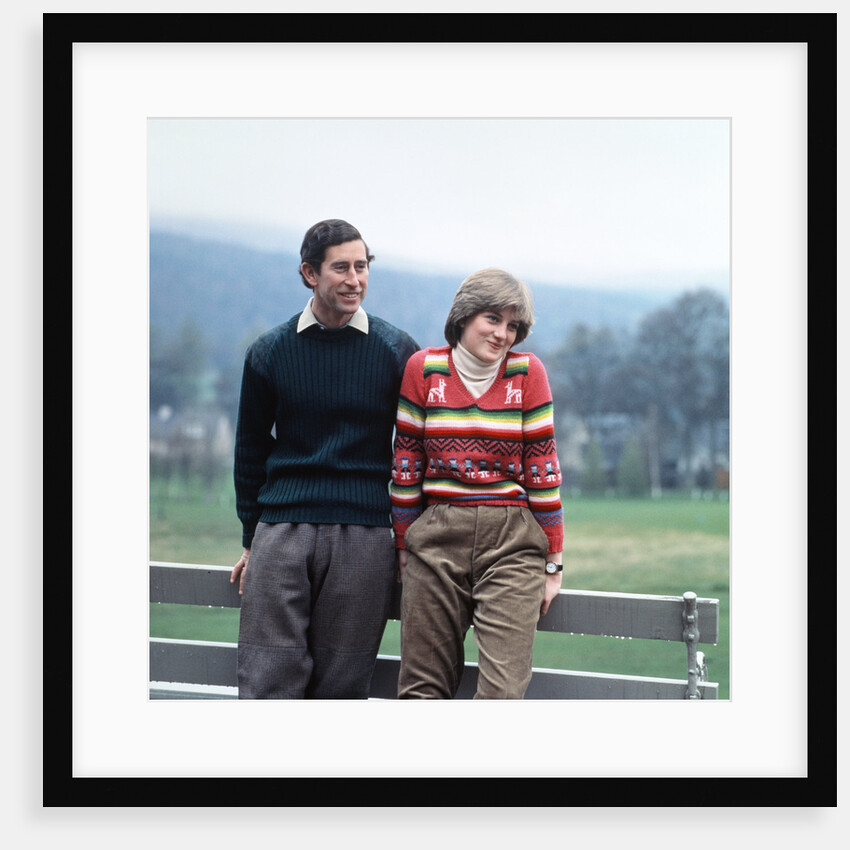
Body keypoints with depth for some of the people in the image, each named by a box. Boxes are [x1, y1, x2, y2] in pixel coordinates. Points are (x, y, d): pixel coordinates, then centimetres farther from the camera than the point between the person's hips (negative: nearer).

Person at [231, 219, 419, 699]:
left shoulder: (398, 352, 5)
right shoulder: (270, 353, 7)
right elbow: (251, 451, 15)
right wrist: (251, 539, 13)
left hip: (364, 537, 0)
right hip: (281, 533, 1)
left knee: (341, 690, 2)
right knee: (266, 684, -5)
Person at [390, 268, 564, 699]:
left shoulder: (527, 372, 3)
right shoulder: (423, 368, 5)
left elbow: (542, 468, 4)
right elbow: (406, 465, 9)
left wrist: (553, 562, 4)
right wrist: (404, 550, 10)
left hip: (512, 542, -1)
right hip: (436, 539, 1)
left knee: (503, 689, -10)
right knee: (422, 689, 4)